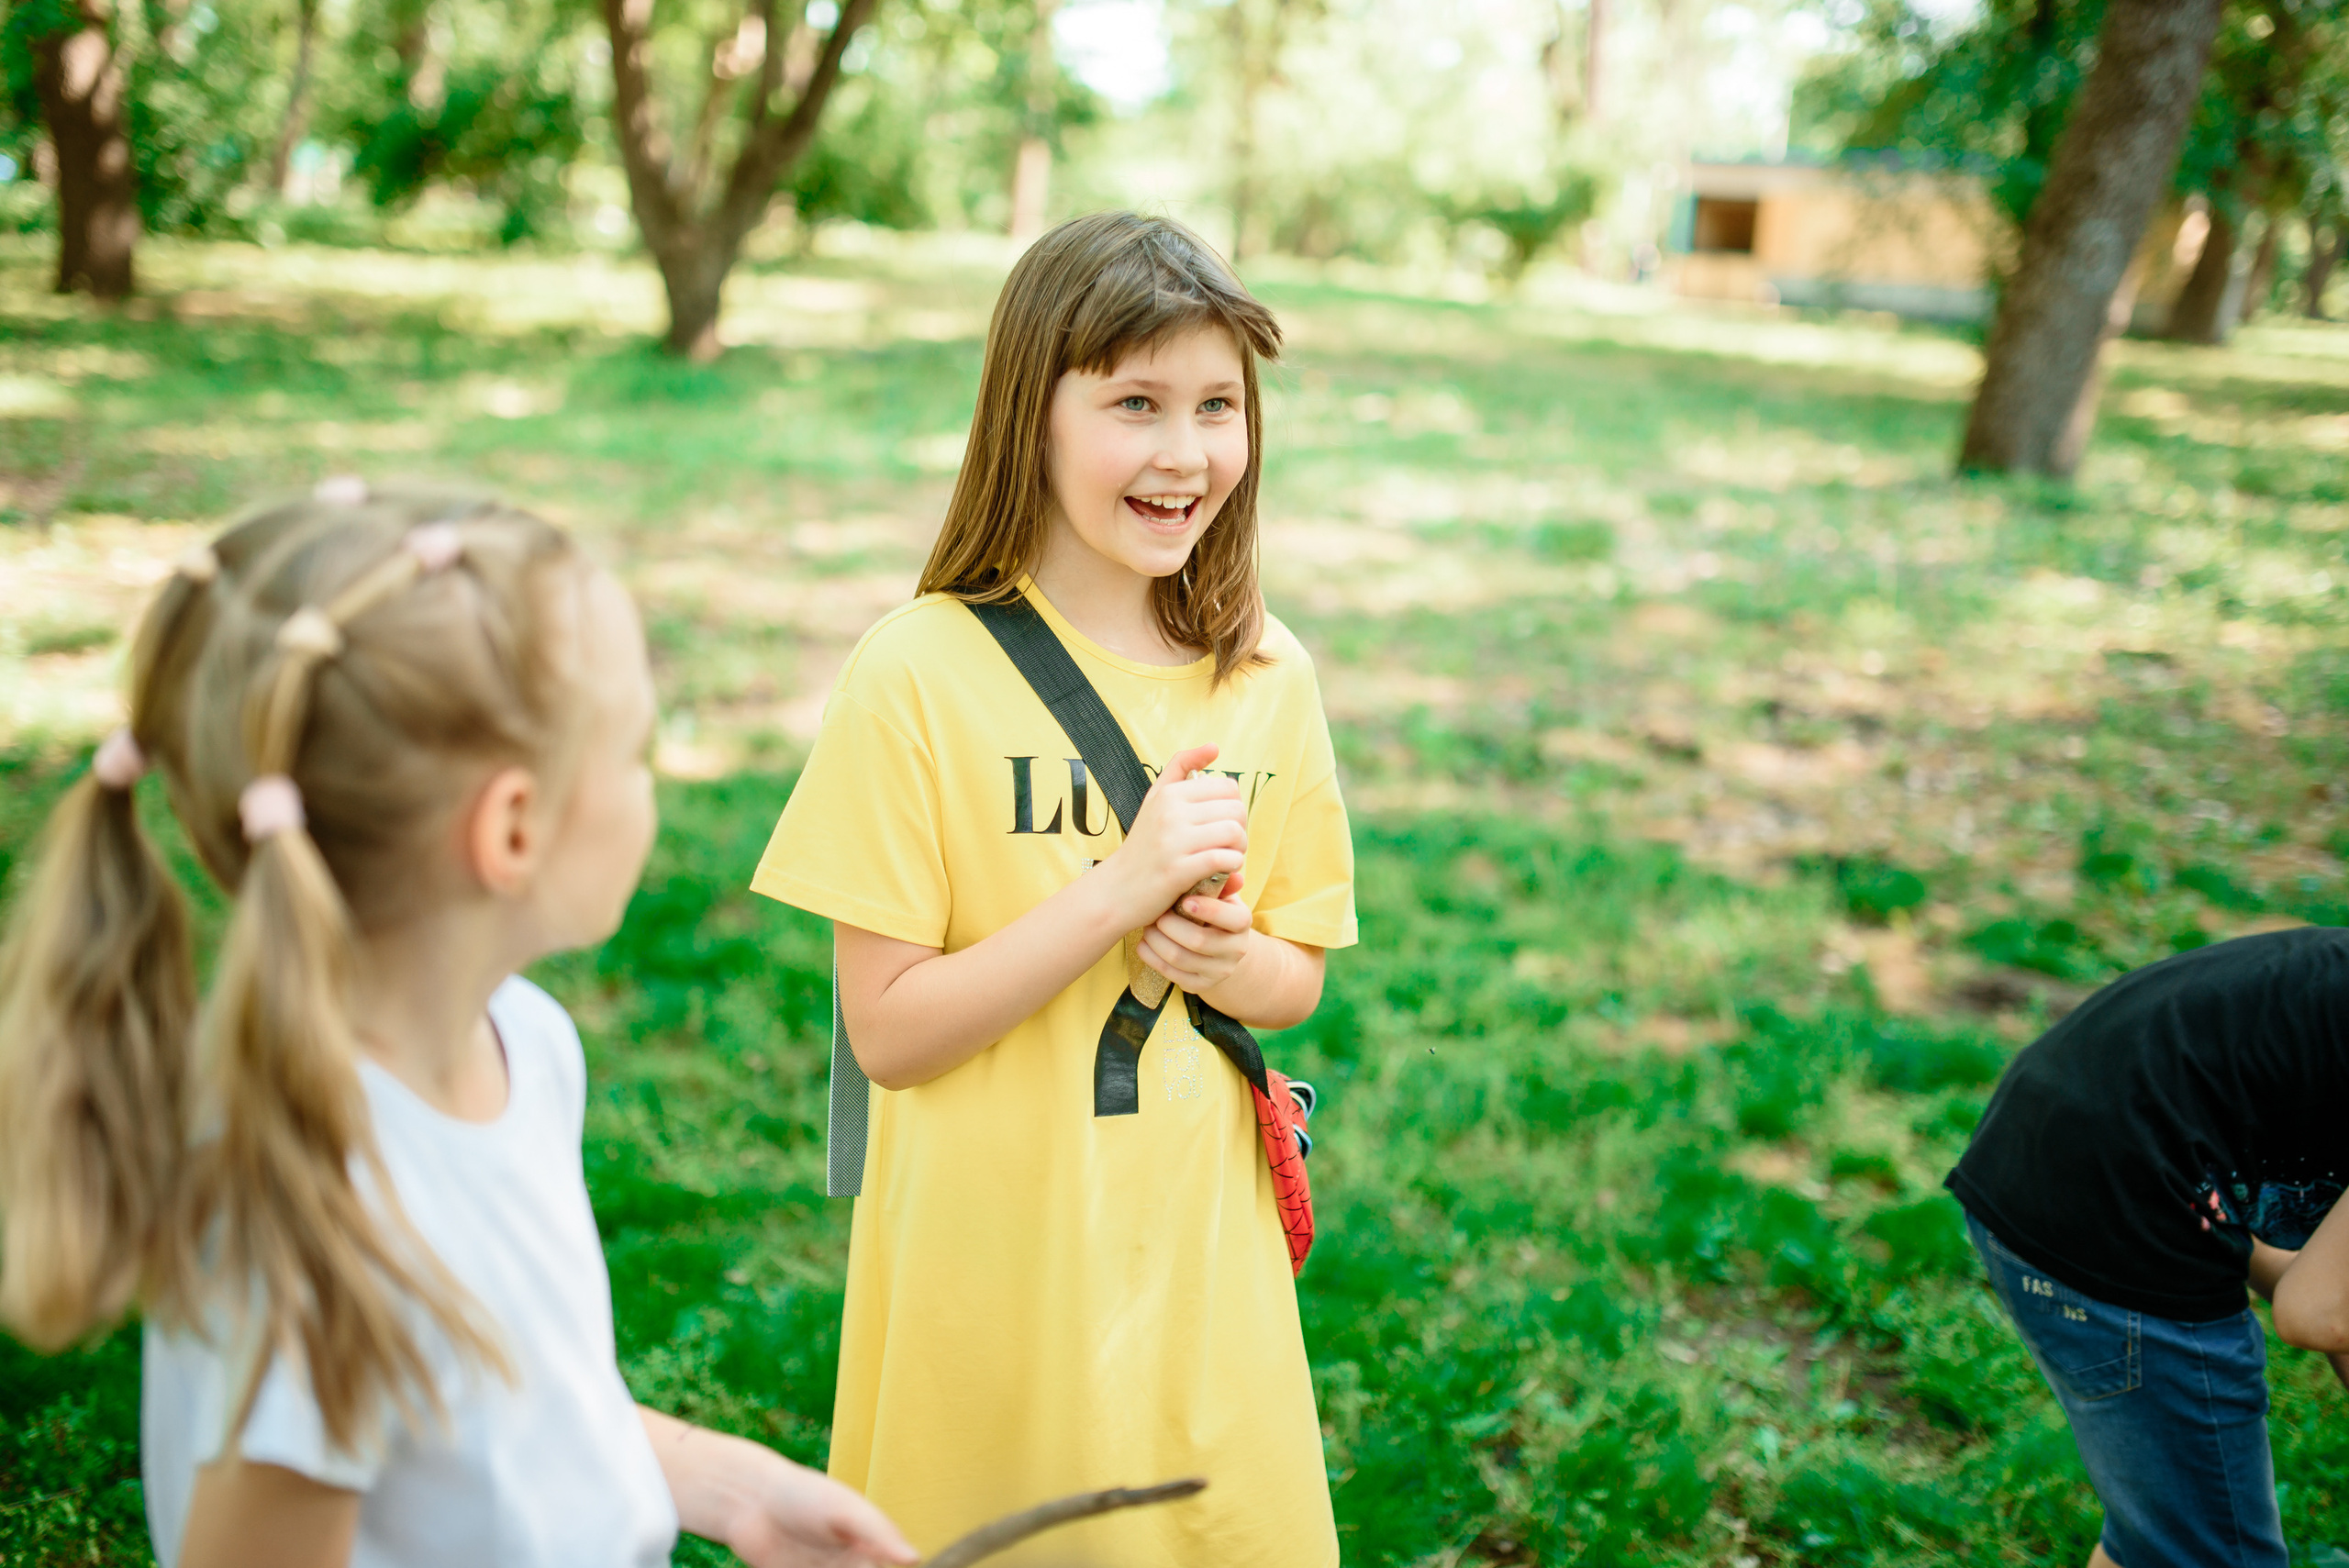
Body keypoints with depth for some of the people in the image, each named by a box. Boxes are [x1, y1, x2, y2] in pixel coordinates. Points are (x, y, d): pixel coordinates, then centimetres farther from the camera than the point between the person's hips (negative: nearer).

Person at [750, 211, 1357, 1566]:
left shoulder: (1267, 675, -2)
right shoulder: (922, 676, -16)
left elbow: (1300, 978, 7)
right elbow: (888, 1029, -15)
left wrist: (1225, 960, -16)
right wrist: (1124, 887, -24)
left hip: (1200, 1254, 4)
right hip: (995, 1269, -3)